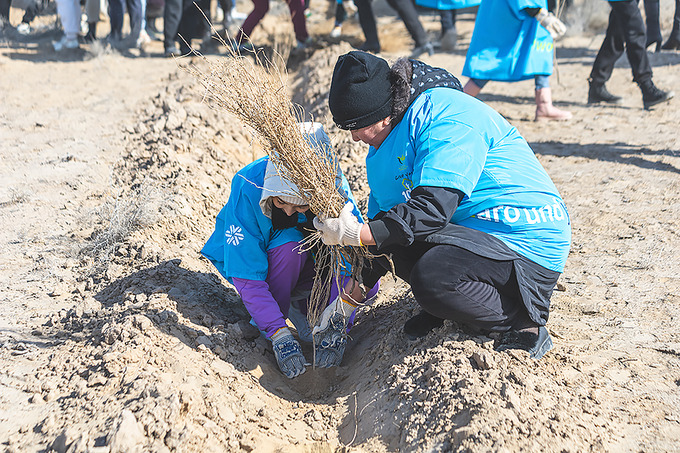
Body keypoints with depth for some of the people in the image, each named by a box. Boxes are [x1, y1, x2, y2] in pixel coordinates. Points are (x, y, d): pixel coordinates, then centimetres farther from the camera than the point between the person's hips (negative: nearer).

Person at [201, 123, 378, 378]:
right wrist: (280, 335, -41)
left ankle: (300, 303, 4)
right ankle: (268, 327, -13)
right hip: (250, 256, -2)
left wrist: (336, 327, -39)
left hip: (308, 261, 2)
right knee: (290, 244, -37)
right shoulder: (248, 188, -35)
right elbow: (246, 277, -33)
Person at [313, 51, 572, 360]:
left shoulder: (447, 115, -19)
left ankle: (522, 325, -9)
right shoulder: (385, 140, 10)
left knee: (432, 277, -33)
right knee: (383, 236, -3)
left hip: (527, 247, -9)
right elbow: (381, 222, 15)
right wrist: (350, 297, 12)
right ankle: (442, 310, 10)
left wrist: (357, 234, -28)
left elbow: (433, 210, -28)